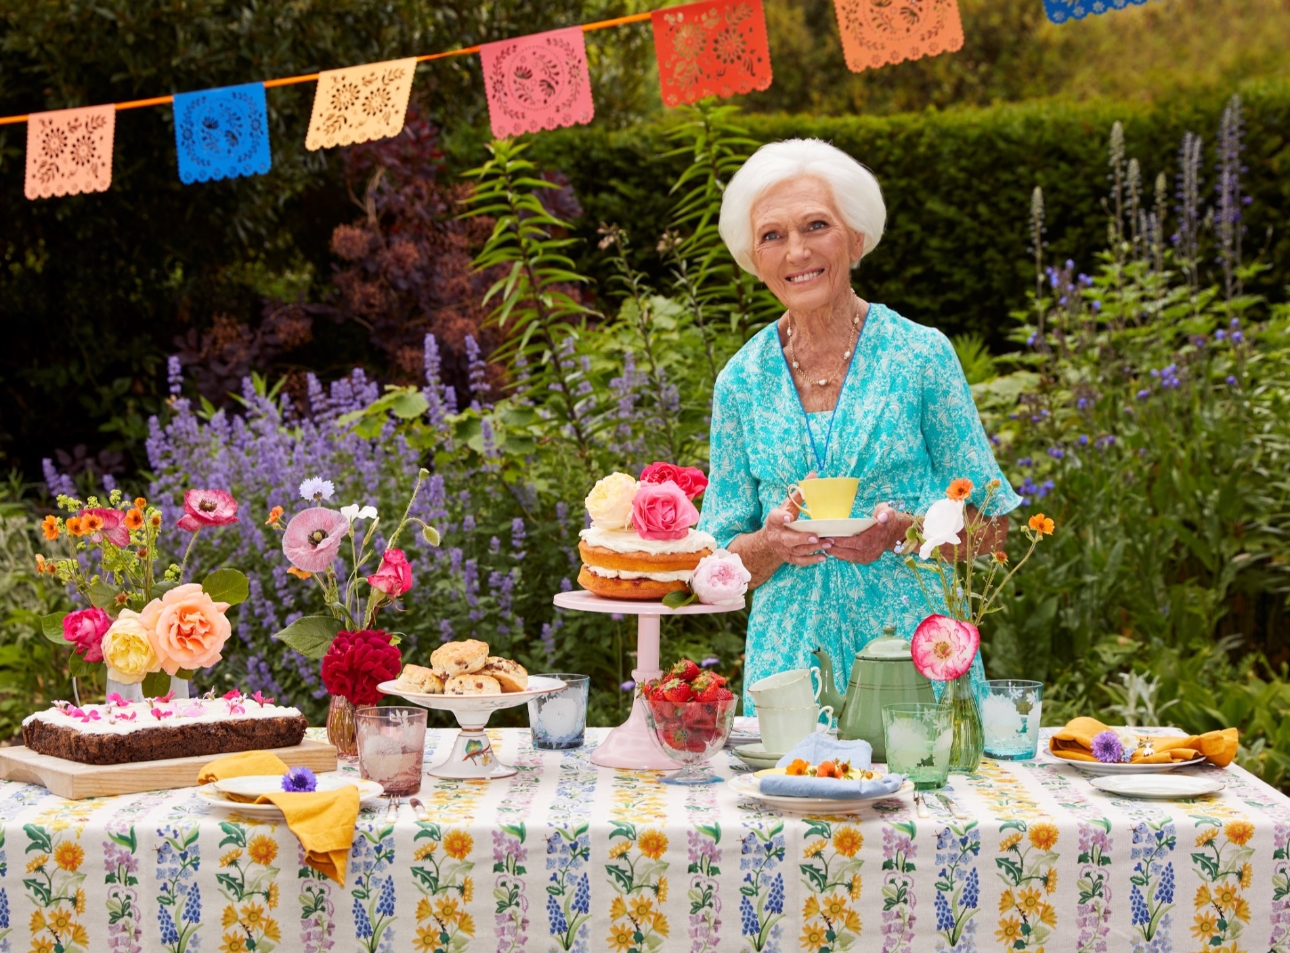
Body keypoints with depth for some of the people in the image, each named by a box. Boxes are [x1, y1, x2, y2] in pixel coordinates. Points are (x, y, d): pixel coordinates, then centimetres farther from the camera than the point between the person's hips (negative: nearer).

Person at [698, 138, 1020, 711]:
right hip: (789, 659, 2)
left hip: (917, 647, -2)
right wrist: (773, 543, -11)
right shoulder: (742, 381, 5)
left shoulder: (921, 355, -2)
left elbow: (990, 527, 2)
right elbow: (723, 560, 10)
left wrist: (903, 533, -16)